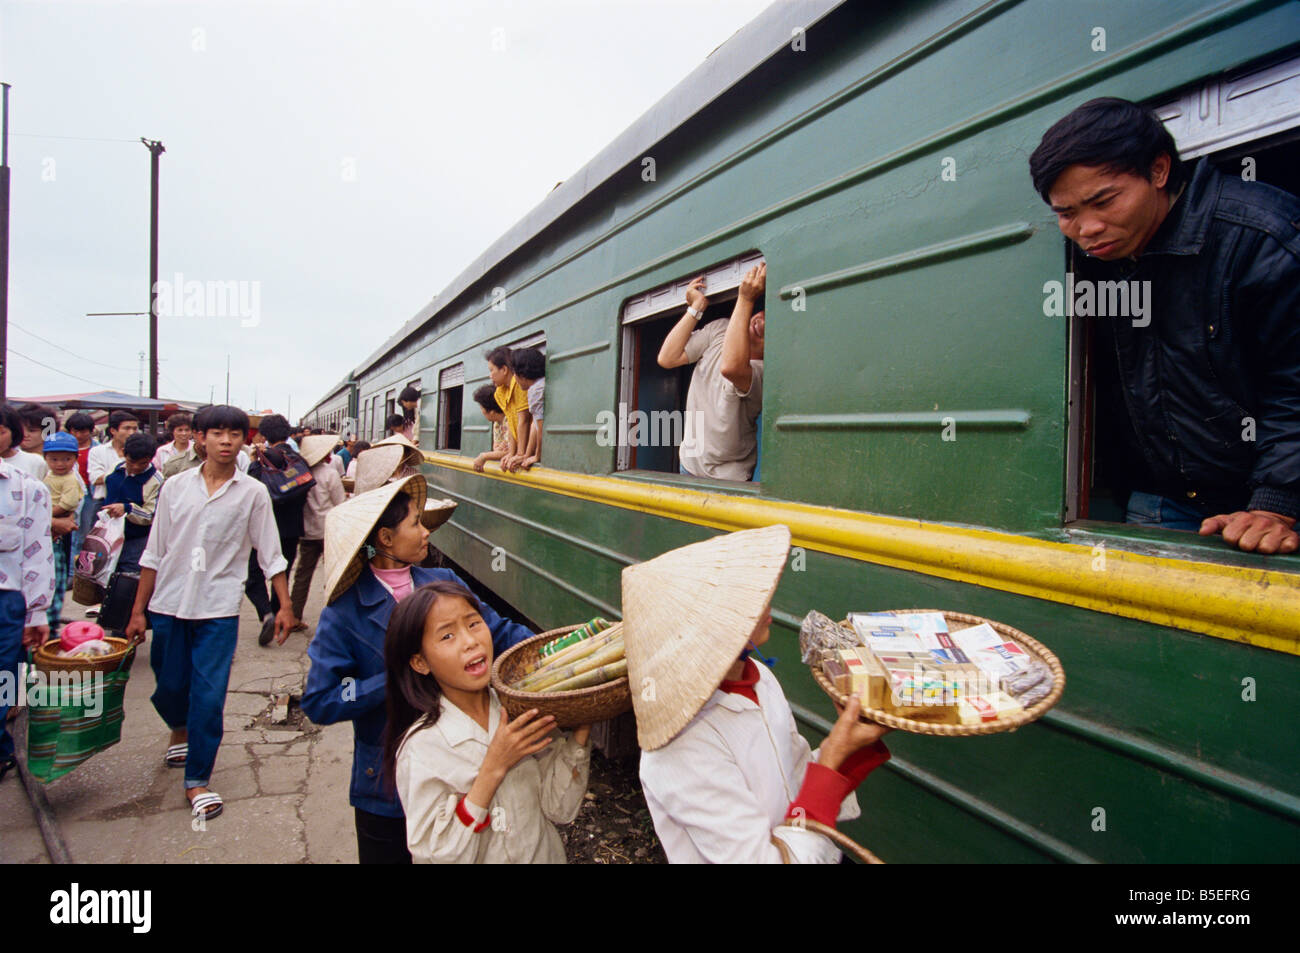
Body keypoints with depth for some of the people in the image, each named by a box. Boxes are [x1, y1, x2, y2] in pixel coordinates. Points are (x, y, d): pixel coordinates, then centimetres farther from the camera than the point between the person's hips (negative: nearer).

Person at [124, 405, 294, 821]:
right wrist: (138, 610, 8)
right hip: (169, 604, 2)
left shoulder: (253, 493, -2)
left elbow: (271, 555, 2)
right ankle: (180, 729, 49)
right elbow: (154, 553, 7)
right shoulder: (175, 486, 3)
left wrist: (285, 605, -2)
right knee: (169, 688, 15)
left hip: (218, 608, -2)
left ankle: (197, 781, 11)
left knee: (209, 698, -5)